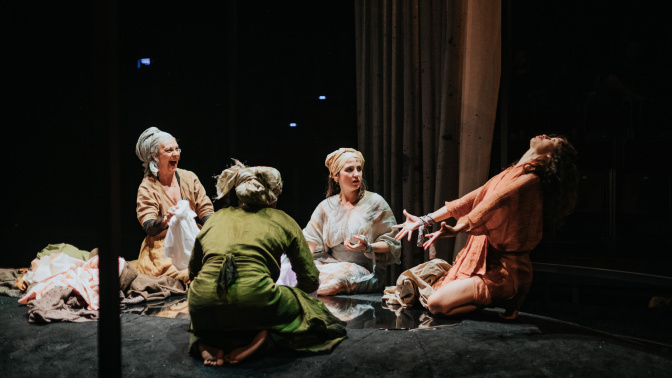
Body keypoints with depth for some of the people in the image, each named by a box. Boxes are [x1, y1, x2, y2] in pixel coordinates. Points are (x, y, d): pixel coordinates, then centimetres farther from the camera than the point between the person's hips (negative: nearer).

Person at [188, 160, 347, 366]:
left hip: (203, 308, 3)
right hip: (254, 301, -3)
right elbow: (310, 281, 21)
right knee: (308, 304, 24)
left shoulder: (216, 217, 25)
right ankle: (260, 336, -3)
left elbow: (193, 272, 34)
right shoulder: (282, 221, 18)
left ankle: (210, 342, 6)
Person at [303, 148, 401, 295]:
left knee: (333, 279, -33)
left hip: (366, 270, -2)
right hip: (331, 264, 3)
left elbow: (391, 244, -1)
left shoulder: (375, 202, 1)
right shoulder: (326, 206, 11)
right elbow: (310, 242, 8)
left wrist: (367, 247, -21)